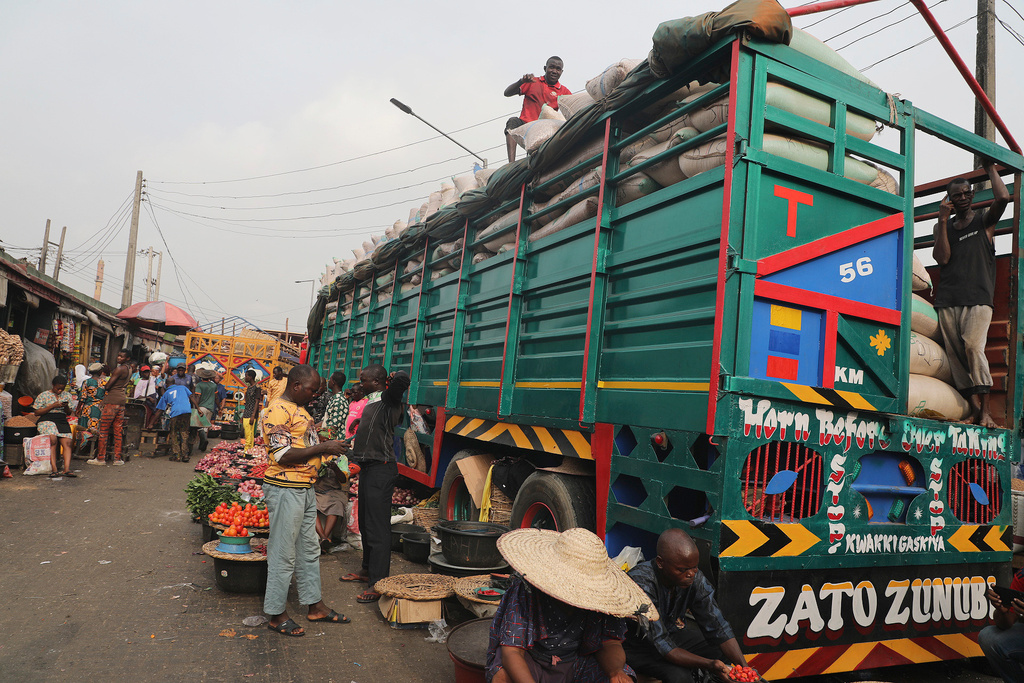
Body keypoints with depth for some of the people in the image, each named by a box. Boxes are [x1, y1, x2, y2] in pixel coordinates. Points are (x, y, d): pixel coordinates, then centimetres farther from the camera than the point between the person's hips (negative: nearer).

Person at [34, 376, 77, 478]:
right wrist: (53, 406, -8)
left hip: (62, 421, 3)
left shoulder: (67, 395, 19)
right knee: (53, 439, -31)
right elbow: (37, 412, 3)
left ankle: (67, 469, -30)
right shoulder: (43, 395, 8)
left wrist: (66, 407, -4)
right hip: (47, 421, -3)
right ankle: (54, 469, -31)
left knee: (67, 442, -21)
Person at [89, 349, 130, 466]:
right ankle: (117, 458, 9)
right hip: (122, 400, 9)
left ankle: (101, 457, 2)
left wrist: (104, 387, 9)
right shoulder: (128, 369, 14)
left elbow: (108, 386, -13)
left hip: (112, 400, -9)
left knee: (104, 429, -1)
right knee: (118, 430, 9)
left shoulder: (119, 369, -13)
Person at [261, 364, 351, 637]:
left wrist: (328, 448, 8)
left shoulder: (299, 409, 15)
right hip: (285, 489, -10)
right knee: (283, 554, 1)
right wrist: (322, 448, -20)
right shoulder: (278, 410, -16)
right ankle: (276, 615, 14)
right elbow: (283, 455, -22)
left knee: (309, 550, 17)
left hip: (305, 488, 10)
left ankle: (315, 606, 28)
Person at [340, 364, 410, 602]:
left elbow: (402, 379, -32)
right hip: (368, 469, 10)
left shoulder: (388, 401, -14)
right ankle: (367, 571, 36)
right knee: (365, 523, 20)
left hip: (380, 471, -10)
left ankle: (378, 584, 0)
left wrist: (395, 378, -13)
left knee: (377, 528, -6)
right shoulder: (372, 403, 14)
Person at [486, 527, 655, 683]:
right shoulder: (524, 590, -26)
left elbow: (610, 644, -8)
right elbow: (511, 651, -26)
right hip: (529, 662, -2)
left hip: (577, 662, 2)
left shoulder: (603, 596, -18)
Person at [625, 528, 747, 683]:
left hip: (673, 633, 6)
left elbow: (717, 626, -12)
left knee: (726, 653, -6)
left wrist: (743, 665, -26)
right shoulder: (641, 583, -35)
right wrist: (709, 665, -44)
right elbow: (663, 646, -35)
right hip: (639, 645, -6)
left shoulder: (695, 578, -17)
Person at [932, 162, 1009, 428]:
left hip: (977, 298, -3)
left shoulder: (984, 220, 12)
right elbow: (942, 258, 2)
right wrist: (942, 220, 1)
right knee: (954, 354, -4)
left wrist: (990, 168, 6)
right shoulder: (943, 226, 18)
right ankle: (974, 407, 0)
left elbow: (1003, 197, -9)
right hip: (947, 299, 3)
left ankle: (985, 411, -16)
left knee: (973, 347, -19)